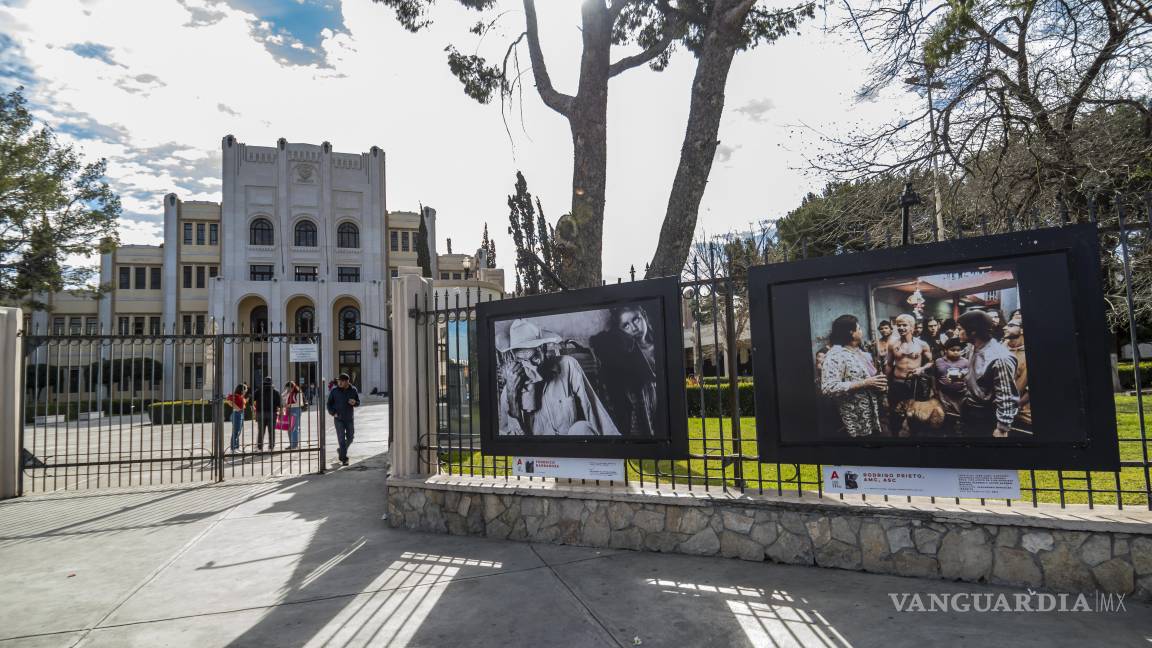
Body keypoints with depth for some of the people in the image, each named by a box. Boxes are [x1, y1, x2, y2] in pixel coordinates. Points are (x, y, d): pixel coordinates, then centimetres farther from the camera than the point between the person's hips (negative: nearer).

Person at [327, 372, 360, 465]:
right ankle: (344, 458, -1)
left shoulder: (353, 390, 0)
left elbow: (358, 402, 9)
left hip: (349, 418, 2)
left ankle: (342, 451, 36)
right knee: (341, 438, -6)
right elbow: (329, 404, 4)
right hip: (338, 419, -2)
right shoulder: (334, 391, -3)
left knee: (350, 437, 10)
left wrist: (354, 403, -15)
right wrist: (333, 413, -11)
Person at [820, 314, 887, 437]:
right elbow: (828, 388, -28)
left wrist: (879, 382, 3)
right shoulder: (835, 355, -18)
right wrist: (865, 383, -26)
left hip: (873, 412, 9)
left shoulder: (859, 350, 11)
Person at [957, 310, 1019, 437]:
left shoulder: (999, 358, -28)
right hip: (968, 410, 8)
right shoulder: (975, 348, 1)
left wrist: (1002, 428, -22)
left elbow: (1007, 398, -25)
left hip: (985, 418, -8)